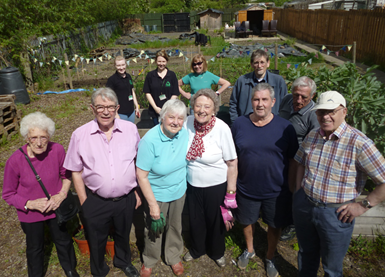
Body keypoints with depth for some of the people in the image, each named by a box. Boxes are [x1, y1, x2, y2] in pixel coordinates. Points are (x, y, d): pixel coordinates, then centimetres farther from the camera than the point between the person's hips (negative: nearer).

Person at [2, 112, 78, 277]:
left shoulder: (57, 150, -23)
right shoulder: (15, 161, -26)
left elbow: (66, 174, -4)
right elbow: (8, 194, -11)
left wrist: (62, 195, -17)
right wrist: (31, 204, -22)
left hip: (56, 207, 2)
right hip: (30, 213, -1)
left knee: (63, 240, 24)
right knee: (35, 247, 23)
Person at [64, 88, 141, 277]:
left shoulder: (130, 129, -9)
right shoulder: (80, 135, -12)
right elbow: (76, 171, -4)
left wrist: (139, 191, 4)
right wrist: (84, 203, -2)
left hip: (126, 199, 2)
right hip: (96, 202, -1)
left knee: (123, 235, 26)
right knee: (96, 241, 20)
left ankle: (123, 261, 57)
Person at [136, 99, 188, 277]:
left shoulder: (184, 134, -13)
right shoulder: (150, 140, -27)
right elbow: (141, 176, -22)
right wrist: (152, 204, -20)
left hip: (179, 192, 4)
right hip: (157, 194, -4)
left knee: (175, 227, 24)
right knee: (153, 230, 18)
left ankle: (174, 257, 51)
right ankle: (149, 262, 47)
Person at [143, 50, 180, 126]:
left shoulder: (172, 75, 2)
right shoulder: (150, 75, 4)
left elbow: (175, 94, -1)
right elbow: (147, 93, 3)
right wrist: (155, 108, -8)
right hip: (155, 111, 1)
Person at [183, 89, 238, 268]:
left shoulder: (222, 129, -22)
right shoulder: (188, 123, -12)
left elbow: (232, 164, -15)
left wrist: (230, 193, -12)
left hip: (216, 186, -3)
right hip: (192, 184, 3)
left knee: (215, 222, 18)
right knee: (195, 220, 22)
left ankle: (217, 253, 49)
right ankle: (196, 250, 52)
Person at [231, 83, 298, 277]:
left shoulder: (285, 127, -12)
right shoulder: (239, 124, -8)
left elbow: (293, 158, -3)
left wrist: (290, 181, -2)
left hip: (276, 190, -1)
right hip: (246, 188, 1)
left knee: (275, 225, 17)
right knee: (247, 221, 22)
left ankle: (270, 258, 45)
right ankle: (249, 250, 52)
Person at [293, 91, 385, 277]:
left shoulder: (359, 143, -20)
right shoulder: (312, 136, -1)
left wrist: (364, 206, -16)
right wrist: (299, 191, 6)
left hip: (336, 213, -4)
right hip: (303, 206, 5)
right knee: (306, 254, 27)